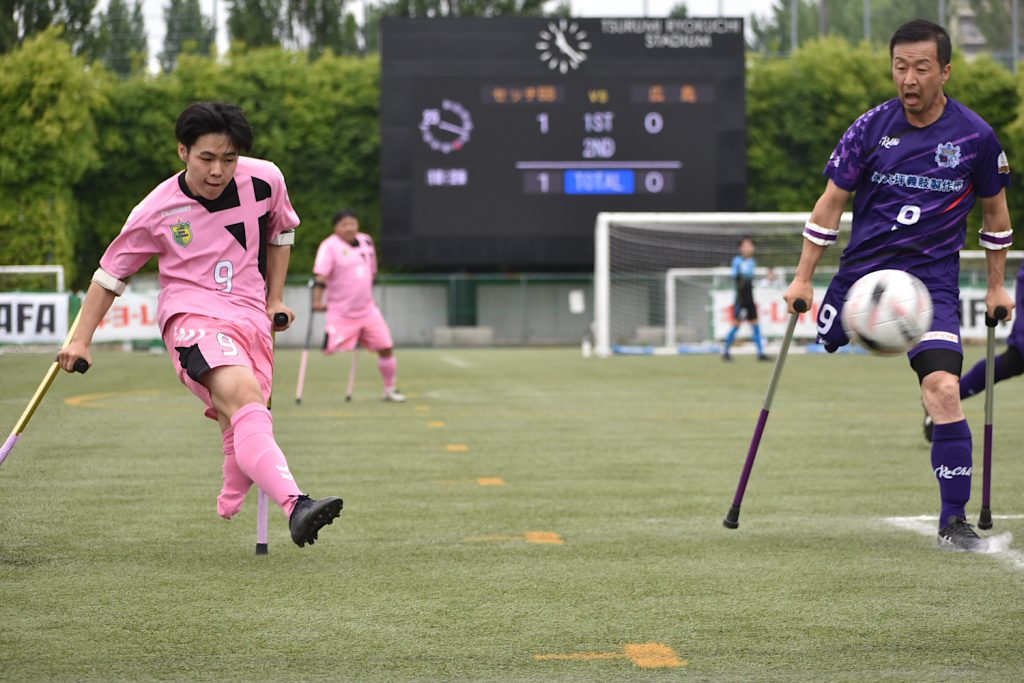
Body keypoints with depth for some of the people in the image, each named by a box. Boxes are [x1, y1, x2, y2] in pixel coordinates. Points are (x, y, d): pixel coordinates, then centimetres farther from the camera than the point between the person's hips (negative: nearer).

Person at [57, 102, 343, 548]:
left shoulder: (265, 180, 1)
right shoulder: (156, 210, -5)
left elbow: (281, 232, 23)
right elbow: (110, 273, 9)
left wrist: (274, 299, 19)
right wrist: (81, 340, 6)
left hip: (251, 320, 5)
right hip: (192, 317, -5)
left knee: (245, 428, 4)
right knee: (243, 393, -32)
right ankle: (294, 505, -52)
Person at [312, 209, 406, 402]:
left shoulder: (366, 241, 9)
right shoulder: (330, 246, -12)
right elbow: (320, 275, -22)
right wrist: (317, 301, -31)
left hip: (367, 310, 6)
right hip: (340, 313, -6)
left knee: (386, 348, 3)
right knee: (329, 351, -12)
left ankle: (389, 389, 19)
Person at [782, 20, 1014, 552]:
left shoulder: (975, 136, -4)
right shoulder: (871, 128, -4)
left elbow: (994, 209, 11)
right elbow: (831, 201, 4)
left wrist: (996, 285, 13)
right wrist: (803, 278, 1)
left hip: (932, 279, -2)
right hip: (862, 270, 2)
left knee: (944, 388, -19)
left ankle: (954, 521, -11)